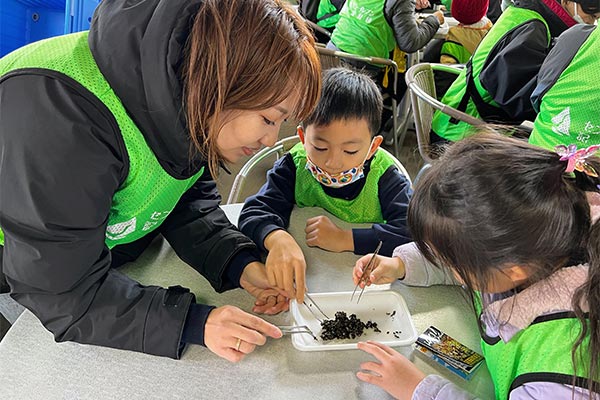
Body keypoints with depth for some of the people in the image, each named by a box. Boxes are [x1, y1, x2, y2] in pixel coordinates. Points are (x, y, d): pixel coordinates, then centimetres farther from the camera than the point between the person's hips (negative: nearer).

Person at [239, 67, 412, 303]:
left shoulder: (384, 176, -12)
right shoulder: (295, 167, -9)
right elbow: (255, 212, -20)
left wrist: (345, 239, -27)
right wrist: (278, 239, -43)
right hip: (303, 277, 1)